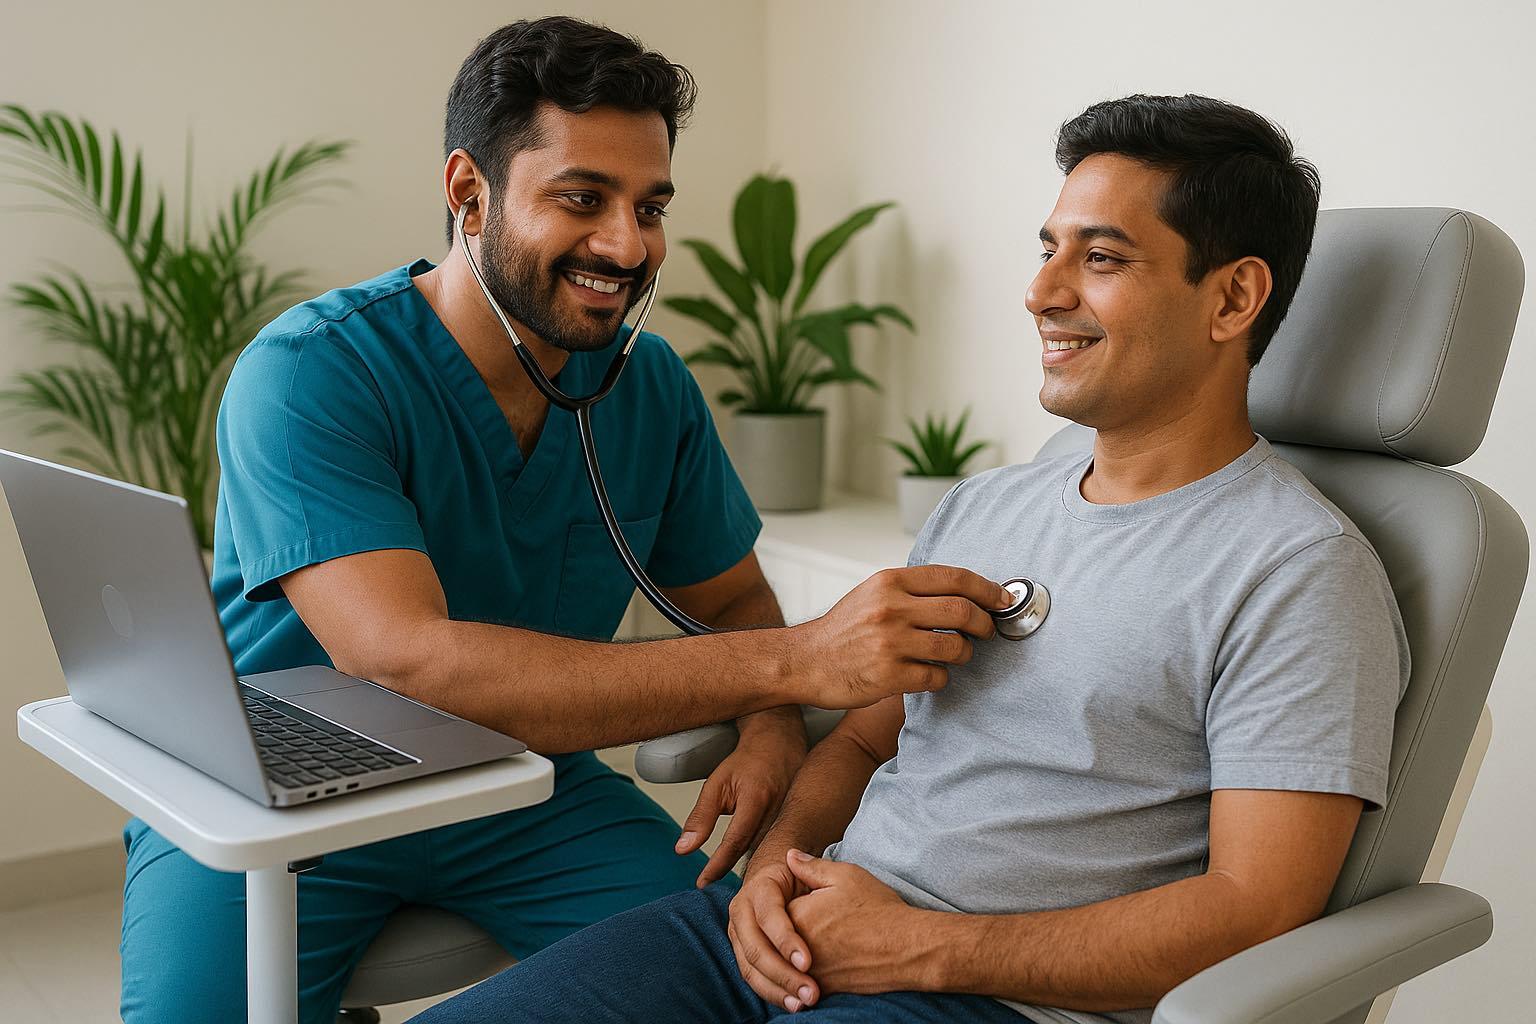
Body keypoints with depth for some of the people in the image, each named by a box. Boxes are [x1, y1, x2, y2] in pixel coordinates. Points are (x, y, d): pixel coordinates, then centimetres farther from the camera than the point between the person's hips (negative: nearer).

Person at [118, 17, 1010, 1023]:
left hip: (529, 788, 4)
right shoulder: (308, 375, -22)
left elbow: (736, 600, 9)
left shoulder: (651, 384, -2)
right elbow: (407, 663, -35)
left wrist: (774, 736, -17)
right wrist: (796, 662, -40)